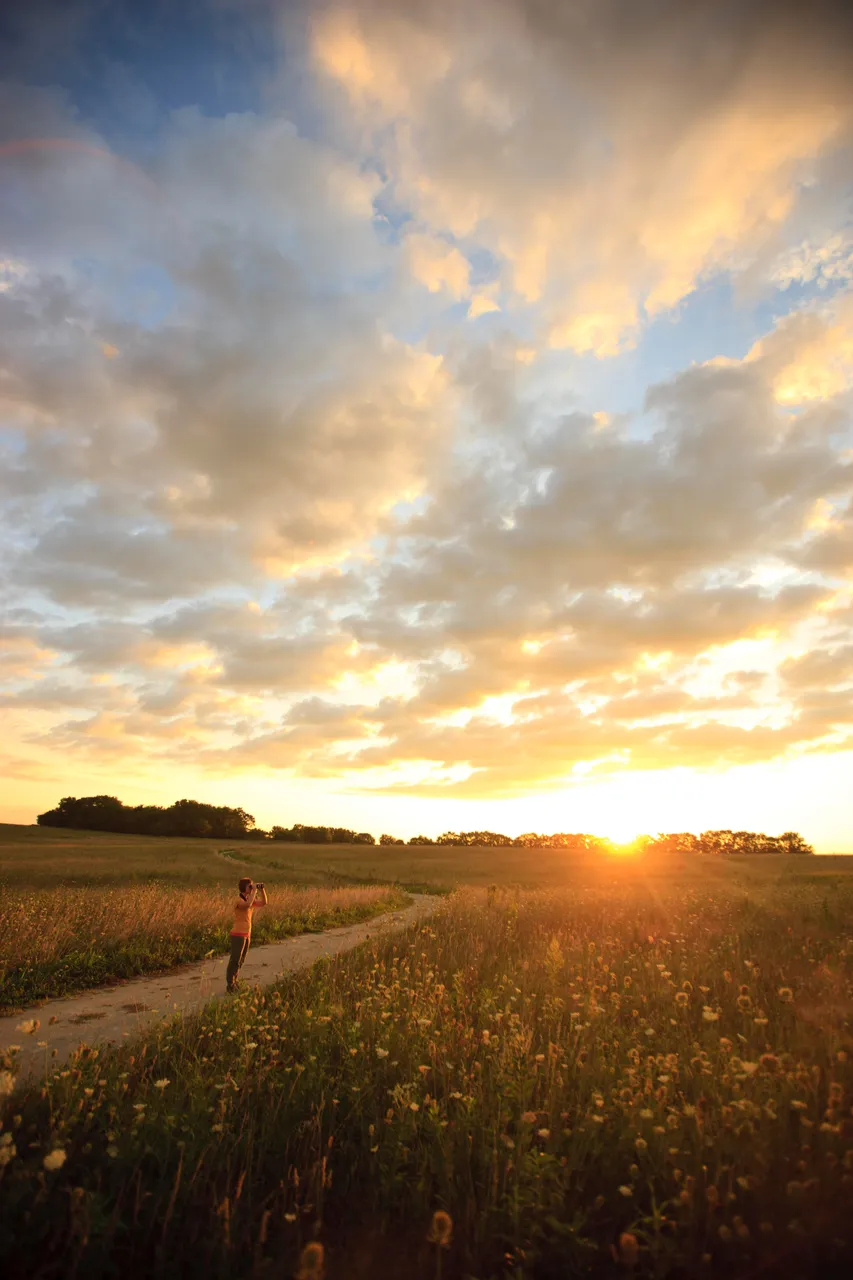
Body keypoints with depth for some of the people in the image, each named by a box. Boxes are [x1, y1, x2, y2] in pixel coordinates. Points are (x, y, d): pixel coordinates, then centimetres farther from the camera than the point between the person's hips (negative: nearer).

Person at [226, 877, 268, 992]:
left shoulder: (249, 899, 9)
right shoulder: (239, 901, -17)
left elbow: (264, 903, 10)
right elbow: (248, 905, -39)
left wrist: (262, 889, -3)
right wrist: (254, 890, -31)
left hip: (246, 935, 8)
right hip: (238, 935, -8)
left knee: (241, 961, 15)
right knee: (235, 961, -1)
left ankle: (235, 982, 25)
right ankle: (230, 985, 9)